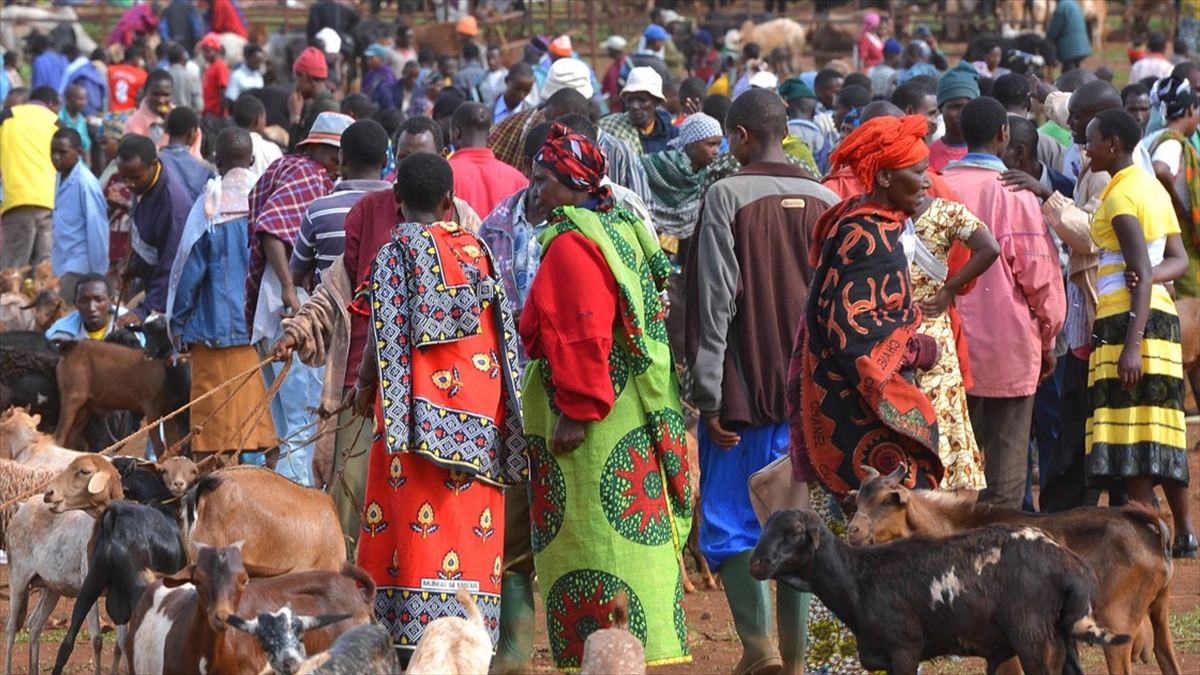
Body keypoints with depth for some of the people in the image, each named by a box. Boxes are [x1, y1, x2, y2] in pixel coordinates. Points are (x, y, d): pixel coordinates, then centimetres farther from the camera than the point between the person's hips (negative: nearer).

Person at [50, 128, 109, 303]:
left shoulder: (86, 183, -13)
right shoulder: (62, 178, 11)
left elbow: (97, 229, -13)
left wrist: (97, 273, -12)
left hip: (79, 269, -8)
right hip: (63, 267, 8)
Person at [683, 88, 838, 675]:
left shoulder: (728, 196, -9)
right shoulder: (827, 202, 6)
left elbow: (714, 301, -11)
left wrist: (708, 395, -8)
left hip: (744, 389, -4)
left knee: (730, 523, 3)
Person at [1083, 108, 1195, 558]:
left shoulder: (1120, 195, -12)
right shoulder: (1153, 189, 16)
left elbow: (1141, 275, -19)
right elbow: (1179, 261, 13)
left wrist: (1131, 345, -23)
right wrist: (1151, 275, -7)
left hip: (1128, 318, -9)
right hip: (1161, 315, 9)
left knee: (1129, 432, -8)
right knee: (1159, 428, 12)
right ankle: (1184, 533, 15)